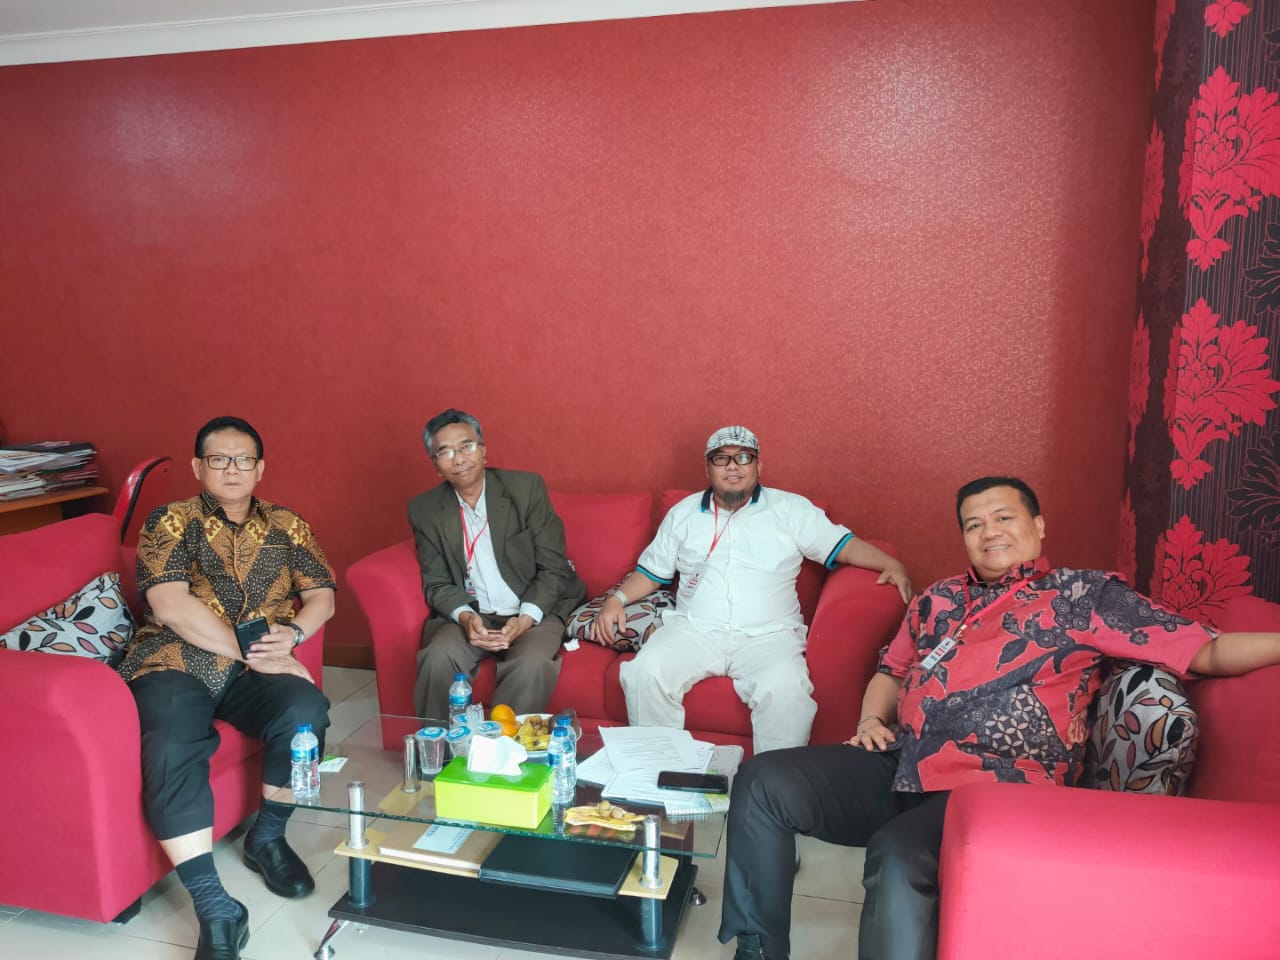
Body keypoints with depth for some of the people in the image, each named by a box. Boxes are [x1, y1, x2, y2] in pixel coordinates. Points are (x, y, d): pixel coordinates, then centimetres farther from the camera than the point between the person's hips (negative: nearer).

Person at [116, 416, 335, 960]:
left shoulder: (287, 526, 13)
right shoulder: (170, 522, 3)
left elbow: (323, 597, 9)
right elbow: (170, 606, -10)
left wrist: (293, 633, -14)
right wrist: (251, 651, -16)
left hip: (255, 668, 2)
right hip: (175, 663, -2)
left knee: (305, 713, -28)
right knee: (172, 750, -31)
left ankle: (267, 839, -1)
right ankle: (215, 910, -26)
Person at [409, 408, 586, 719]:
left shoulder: (527, 487, -5)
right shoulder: (425, 510, 3)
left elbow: (554, 567, -5)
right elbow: (436, 584, 4)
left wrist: (526, 619, -19)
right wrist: (464, 617, -17)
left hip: (534, 612, -1)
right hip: (467, 616, 2)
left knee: (533, 664, -31)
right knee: (438, 658, -28)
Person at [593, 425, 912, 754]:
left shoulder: (790, 509, 12)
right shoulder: (683, 513, 18)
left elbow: (843, 544, 8)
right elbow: (651, 571, 21)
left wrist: (891, 564, -9)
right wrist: (616, 599, 4)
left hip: (767, 635, -2)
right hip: (693, 630, 2)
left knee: (785, 690, -32)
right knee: (644, 672, -25)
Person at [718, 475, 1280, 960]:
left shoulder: (1084, 595, 8)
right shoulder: (938, 600, 23)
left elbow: (1207, 652, 0)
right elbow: (892, 670, 33)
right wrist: (871, 719, 13)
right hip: (901, 766, 6)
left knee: (897, 856, -36)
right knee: (763, 782, -11)